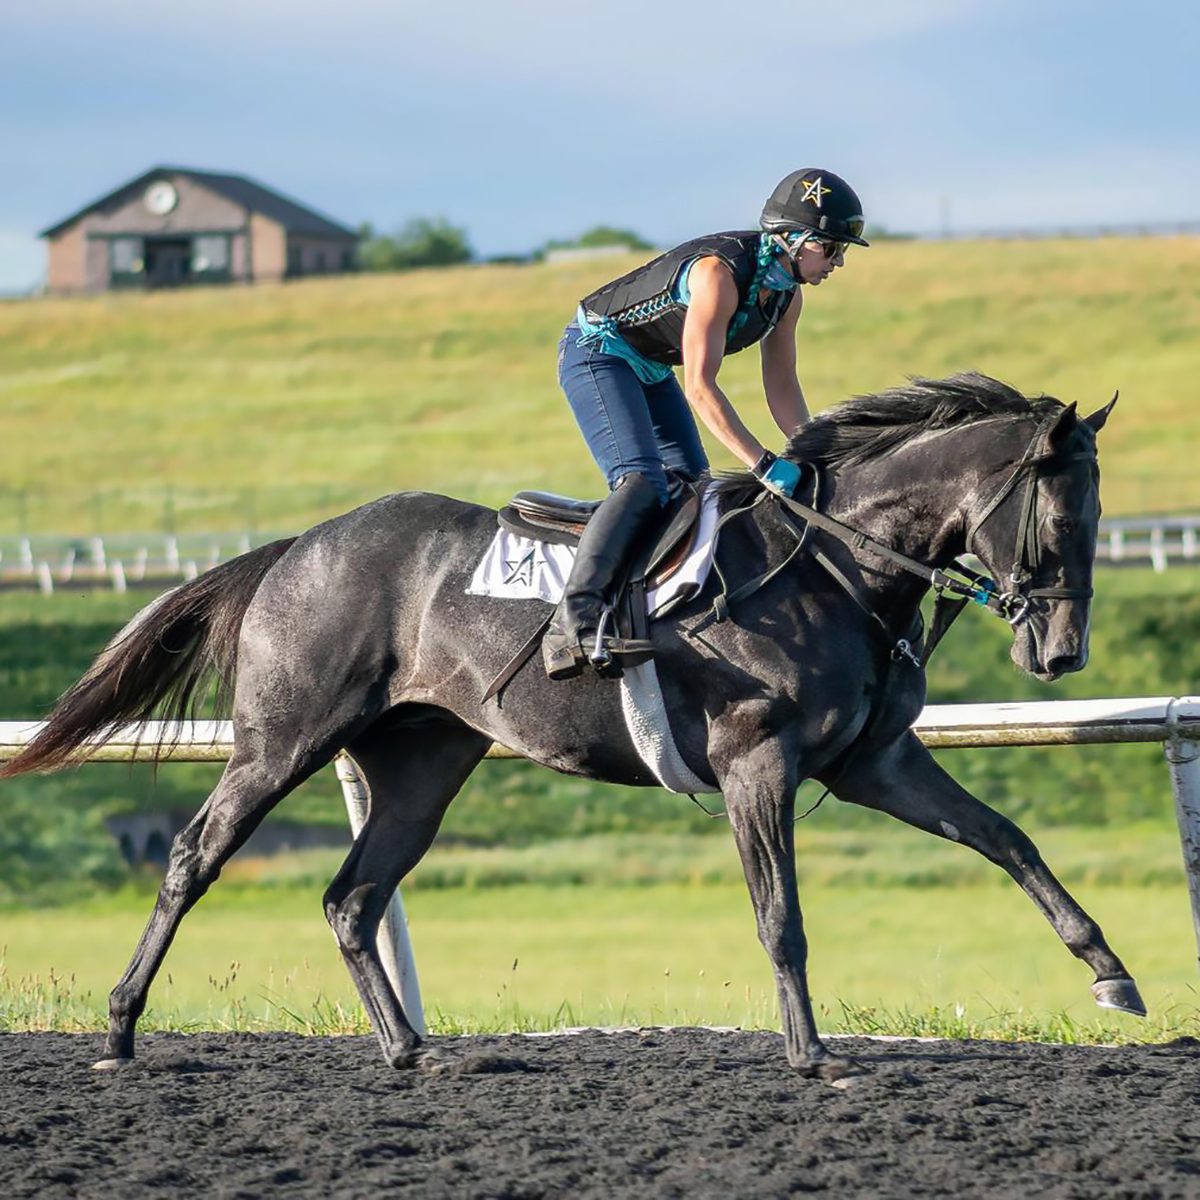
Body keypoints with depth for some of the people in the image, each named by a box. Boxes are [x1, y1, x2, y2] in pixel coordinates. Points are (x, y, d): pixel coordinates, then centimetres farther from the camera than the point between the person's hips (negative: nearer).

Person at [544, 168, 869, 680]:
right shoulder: (720, 272, -31)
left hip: (650, 369, 10)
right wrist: (764, 463, -38)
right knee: (641, 482, -26)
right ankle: (571, 621, -38)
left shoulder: (786, 292, -3)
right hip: (596, 353, -10)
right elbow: (699, 386, -35)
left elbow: (782, 387, 4)